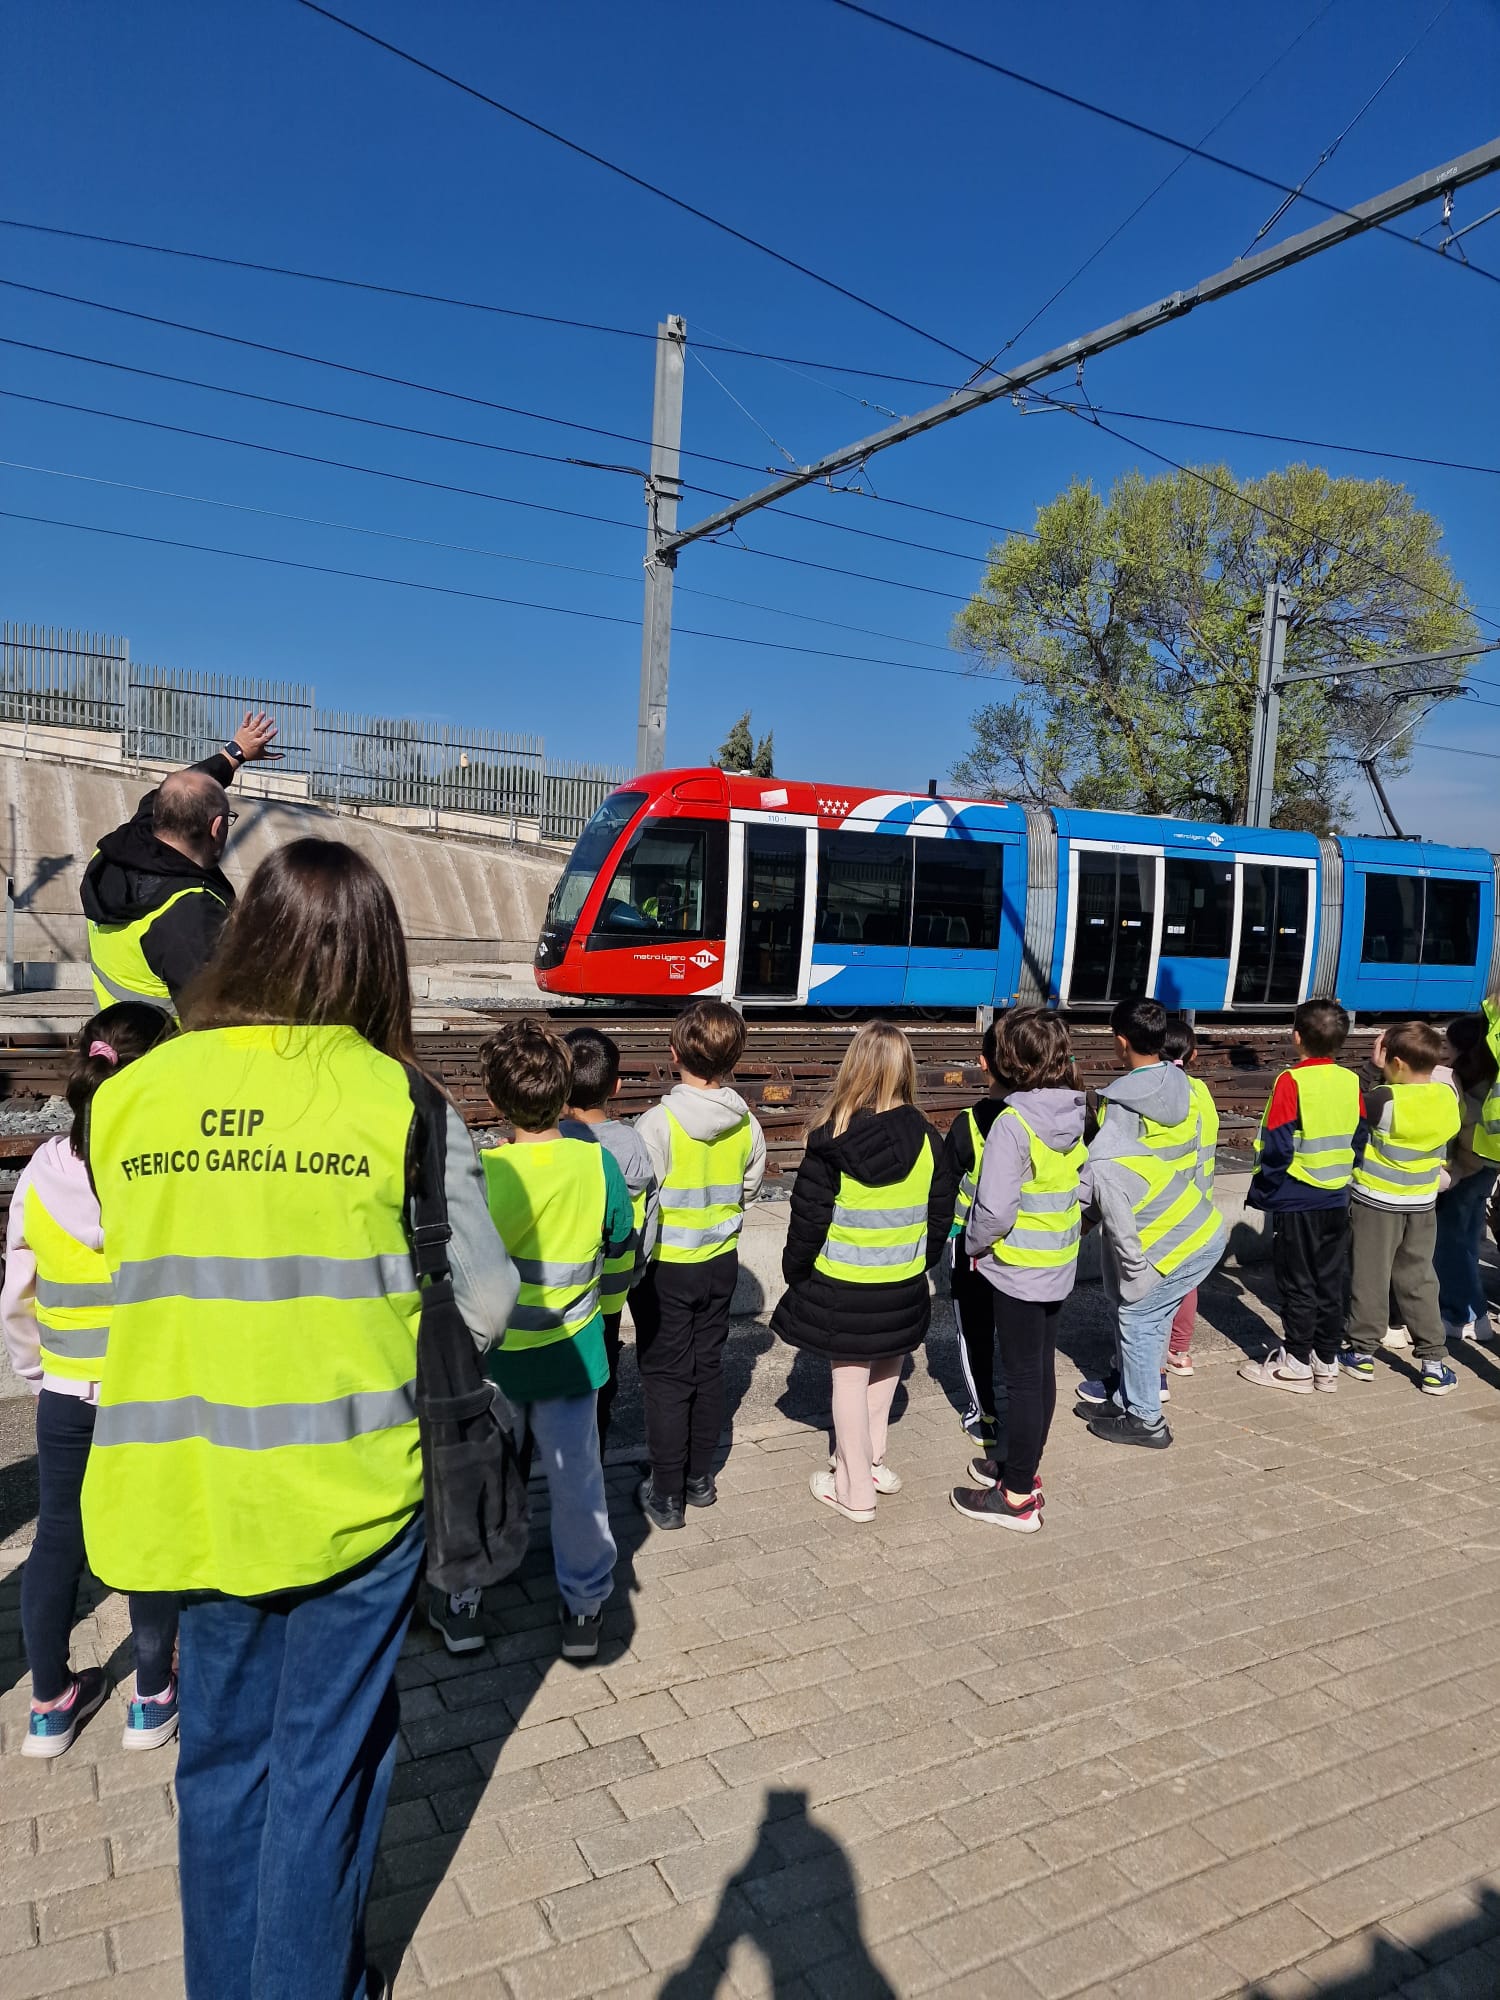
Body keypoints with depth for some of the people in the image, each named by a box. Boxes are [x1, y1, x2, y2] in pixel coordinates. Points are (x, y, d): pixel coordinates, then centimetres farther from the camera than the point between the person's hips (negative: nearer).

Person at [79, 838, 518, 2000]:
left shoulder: (130, 1095, -4)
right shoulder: (396, 1099, -13)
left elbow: (135, 1272, 6)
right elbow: (486, 1298, -9)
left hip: (194, 1481, 4)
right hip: (350, 1481, -3)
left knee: (223, 1751, 23)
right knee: (326, 1760, 16)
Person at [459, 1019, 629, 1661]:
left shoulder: (477, 1174, -22)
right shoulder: (597, 1164, -15)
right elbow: (622, 1258, -1)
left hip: (486, 1357, -1)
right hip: (571, 1354, 2)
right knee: (577, 1478, 17)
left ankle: (459, 1607, 36)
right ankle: (584, 1608, 31)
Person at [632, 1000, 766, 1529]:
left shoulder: (657, 1123, -24)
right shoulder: (747, 1124, -8)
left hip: (666, 1267, -4)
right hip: (721, 1261, 5)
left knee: (666, 1376, 7)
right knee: (708, 1367, 17)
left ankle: (666, 1495, 16)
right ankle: (700, 1479, 31)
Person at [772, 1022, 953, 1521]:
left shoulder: (833, 1142, -17)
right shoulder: (925, 1139, -6)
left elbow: (808, 1217, -12)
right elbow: (941, 1212, 4)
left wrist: (795, 1270, 3)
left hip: (844, 1286, -3)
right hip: (905, 1285, 4)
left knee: (850, 1379, 9)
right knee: (885, 1371, 22)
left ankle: (853, 1491, 19)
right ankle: (871, 1463, 36)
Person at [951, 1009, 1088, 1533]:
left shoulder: (1013, 1123, -24)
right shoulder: (1075, 1114, -1)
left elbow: (995, 1209, -25)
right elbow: (1086, 1185, 6)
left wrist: (975, 1245, -8)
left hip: (1016, 1269, -8)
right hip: (1060, 1266, 8)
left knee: (1024, 1377, 2)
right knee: (1042, 1370, 18)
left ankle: (1017, 1498, 14)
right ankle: (1023, 1467, 36)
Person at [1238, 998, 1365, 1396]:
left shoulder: (1292, 1081, -17)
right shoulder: (1351, 1081, 1)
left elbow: (1276, 1147, -17)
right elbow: (1359, 1140, 9)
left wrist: (1260, 1192, -6)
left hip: (1295, 1201, -6)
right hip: (1337, 1200, 6)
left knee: (1297, 1284, 4)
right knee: (1330, 1281, 13)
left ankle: (1295, 1363, 12)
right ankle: (1326, 1360, 22)